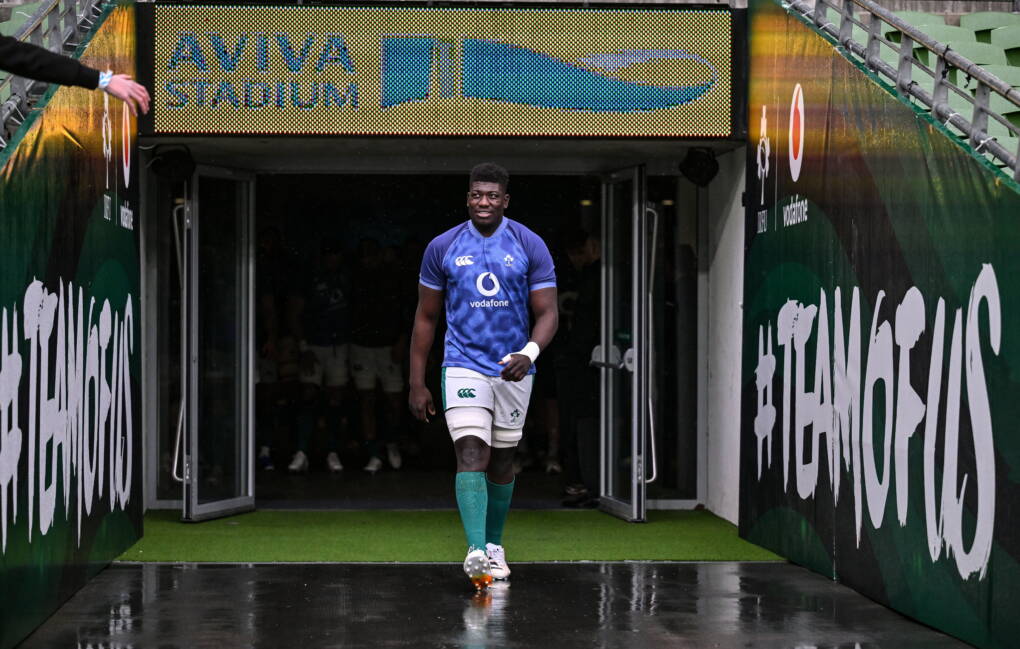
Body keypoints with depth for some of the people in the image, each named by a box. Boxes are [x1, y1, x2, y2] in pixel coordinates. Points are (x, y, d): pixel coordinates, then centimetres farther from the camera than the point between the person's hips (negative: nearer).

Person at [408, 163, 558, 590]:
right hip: (464, 366, -1)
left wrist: (530, 352, -25)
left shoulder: (530, 246, -2)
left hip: (513, 370, 2)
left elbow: (548, 313, -5)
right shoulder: (442, 248, -1)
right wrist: (417, 383, 3)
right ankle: (475, 551, -28)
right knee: (471, 454, -18)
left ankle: (494, 545, 30)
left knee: (502, 461, 13)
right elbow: (426, 318, 6)